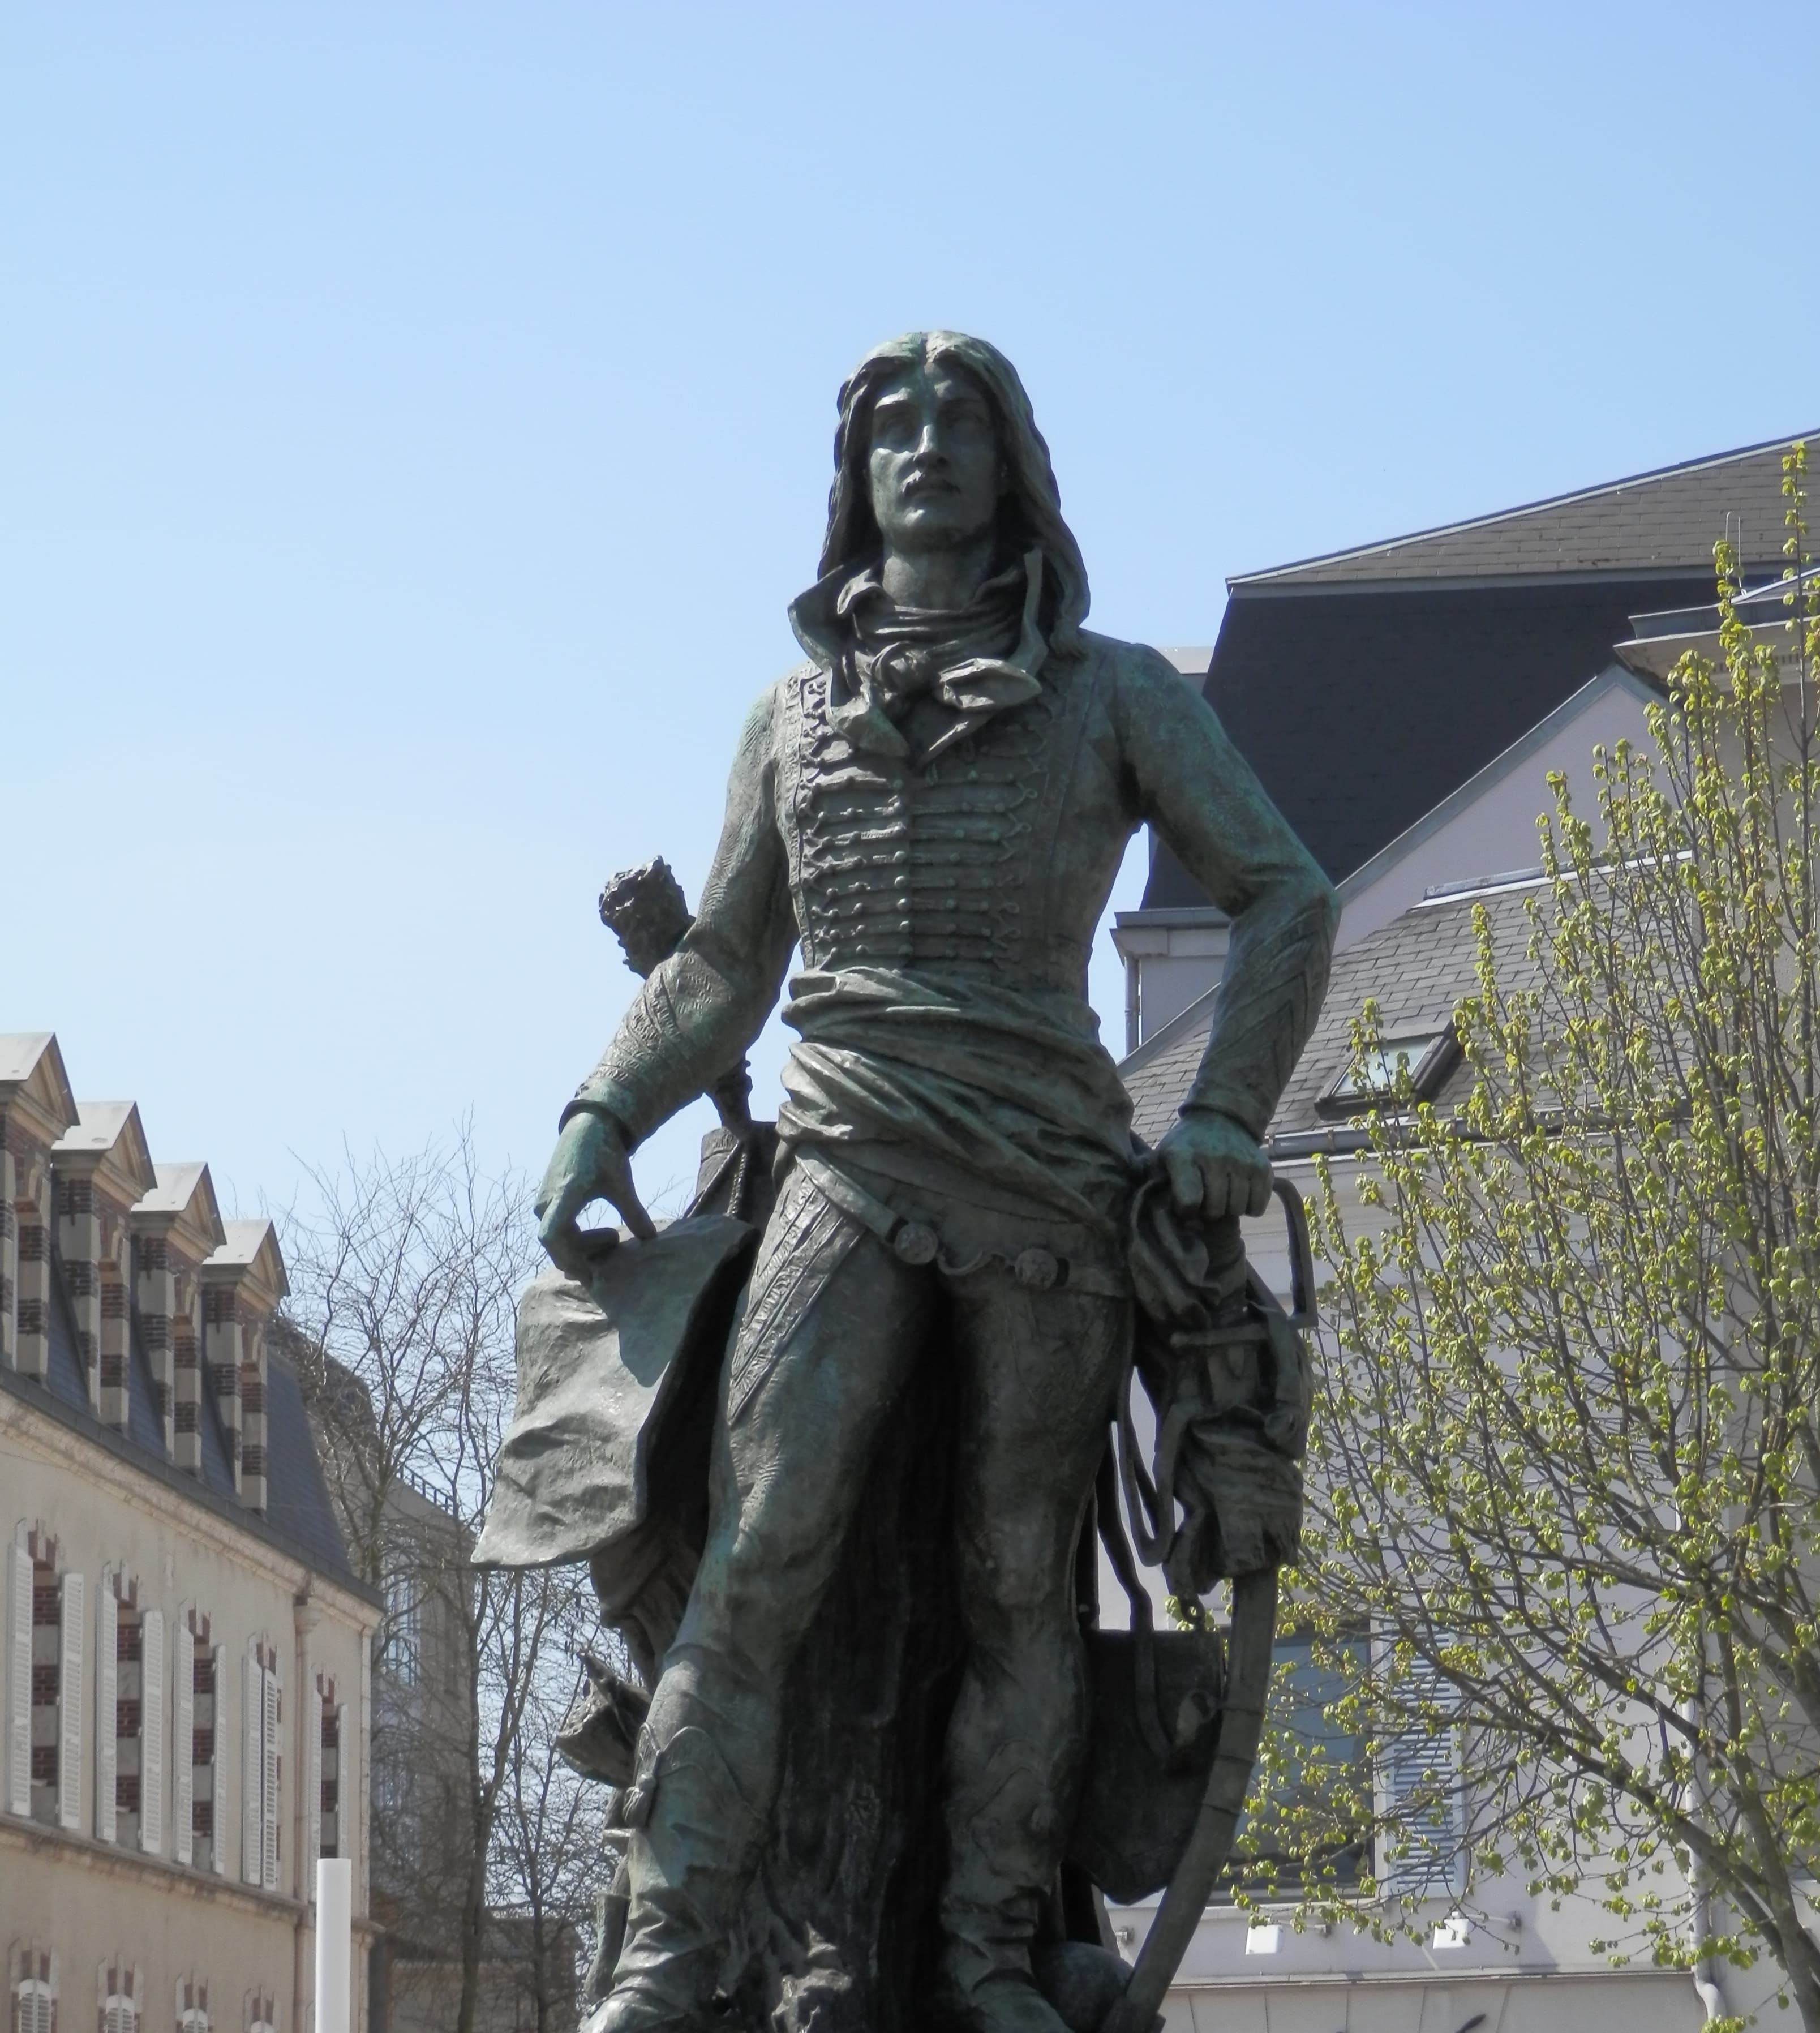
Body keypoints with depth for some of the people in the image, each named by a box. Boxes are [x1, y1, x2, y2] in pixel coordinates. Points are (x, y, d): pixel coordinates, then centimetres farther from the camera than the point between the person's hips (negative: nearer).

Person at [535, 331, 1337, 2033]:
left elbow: (1282, 895, 10)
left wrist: (1226, 1112, -4)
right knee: (759, 1556, -17)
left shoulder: (1116, 694, 16)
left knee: (1019, 1583, -2)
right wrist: (601, 1114, 7)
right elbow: (719, 969, 25)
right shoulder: (794, 713, 22)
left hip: (1053, 1177, 0)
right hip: (852, 1167, 0)